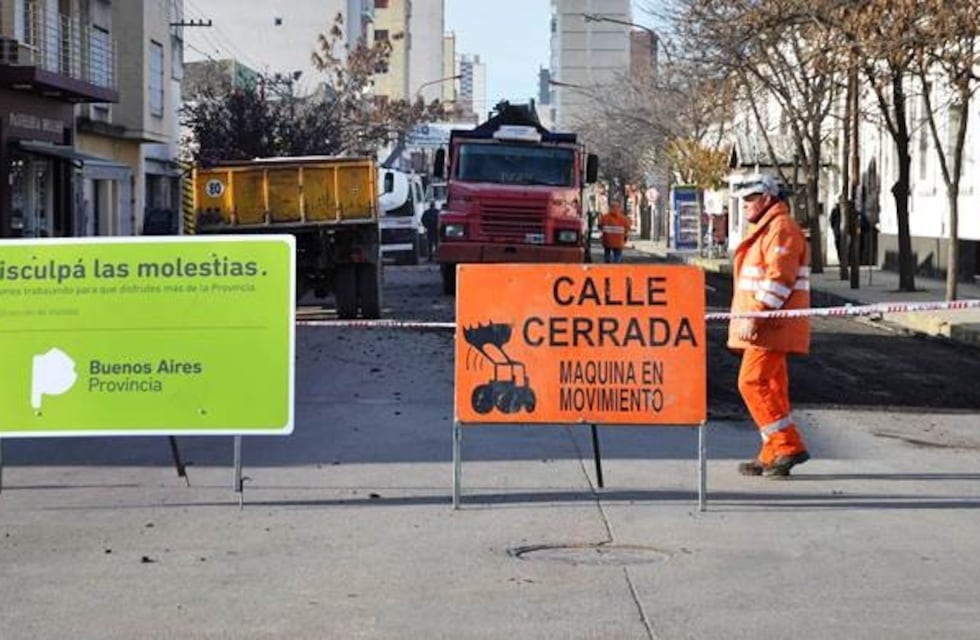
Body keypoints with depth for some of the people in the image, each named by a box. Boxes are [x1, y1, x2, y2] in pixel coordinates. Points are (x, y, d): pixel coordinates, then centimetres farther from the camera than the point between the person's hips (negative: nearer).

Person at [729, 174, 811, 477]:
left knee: (752, 382, -13)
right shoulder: (764, 229, 22)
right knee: (771, 387, 11)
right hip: (764, 327, 11)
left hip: (771, 326, -11)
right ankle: (773, 456, 15)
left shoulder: (781, 228, -13)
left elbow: (778, 279, -22)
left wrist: (755, 316, -25)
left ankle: (789, 446, -11)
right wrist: (751, 319, 23)